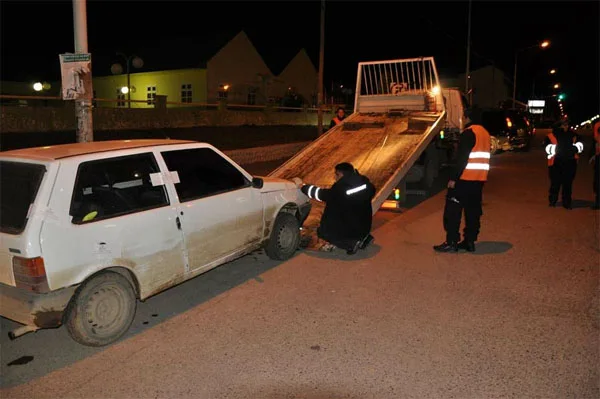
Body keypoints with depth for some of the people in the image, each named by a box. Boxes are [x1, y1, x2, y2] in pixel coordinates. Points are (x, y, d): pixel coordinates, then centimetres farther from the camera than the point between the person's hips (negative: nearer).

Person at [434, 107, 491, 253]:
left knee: (453, 210, -4)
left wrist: (453, 178, -17)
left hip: (465, 178, -8)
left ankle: (451, 242, -5)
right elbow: (483, 158, 19)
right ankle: (470, 241, 14)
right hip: (479, 179, 8)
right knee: (473, 210, 12)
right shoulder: (486, 133, 15)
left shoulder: (469, 133, -13)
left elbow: (461, 158, -19)